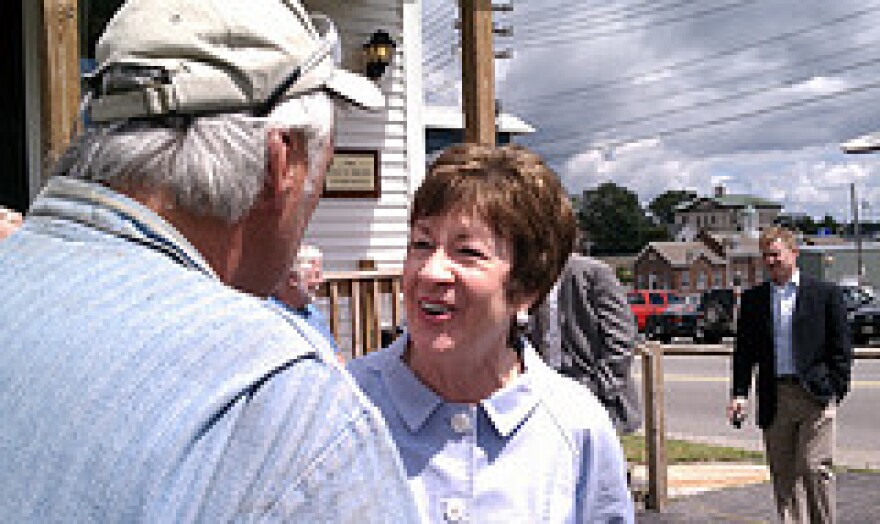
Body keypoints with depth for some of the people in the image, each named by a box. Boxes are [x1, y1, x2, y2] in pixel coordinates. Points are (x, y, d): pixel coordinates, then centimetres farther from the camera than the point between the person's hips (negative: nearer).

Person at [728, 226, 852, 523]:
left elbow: (841, 349, 3)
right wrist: (739, 394, 1)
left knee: (815, 467, -9)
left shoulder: (825, 293, 3)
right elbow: (744, 351, 11)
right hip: (774, 398, 3)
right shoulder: (753, 299, 12)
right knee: (783, 475, 7)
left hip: (814, 395, -3)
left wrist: (836, 392, -5)